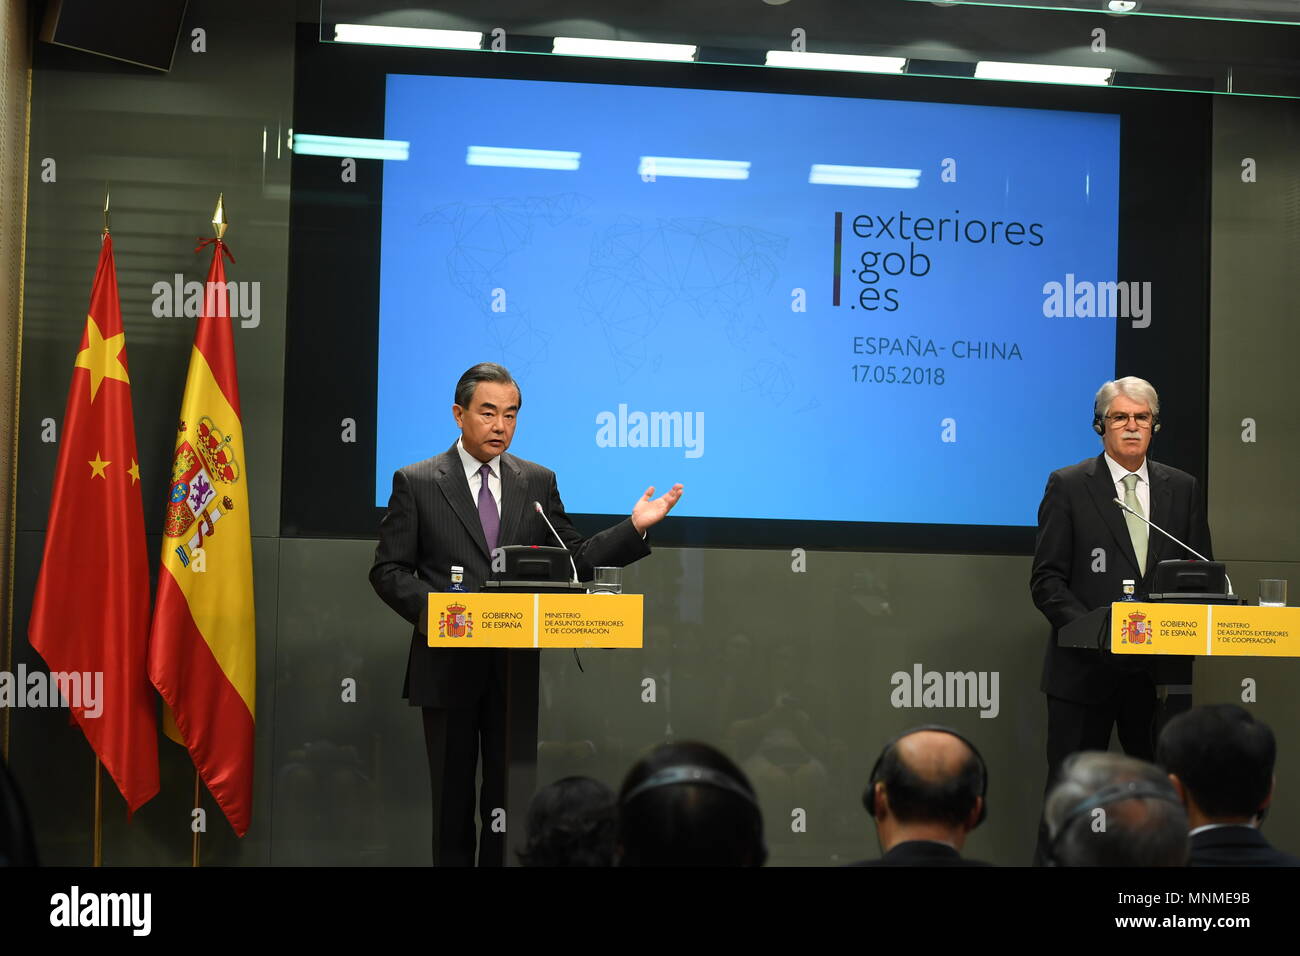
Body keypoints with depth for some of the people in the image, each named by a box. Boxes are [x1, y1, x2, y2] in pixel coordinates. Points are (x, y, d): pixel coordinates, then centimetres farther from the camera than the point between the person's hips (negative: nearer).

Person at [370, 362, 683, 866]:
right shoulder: (416, 482, 0)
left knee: (509, 800, 5)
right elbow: (388, 570, -1)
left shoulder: (539, 482, 9)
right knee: (452, 800, 7)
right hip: (448, 666, -2)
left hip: (516, 667, 2)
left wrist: (635, 528, -3)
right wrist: (435, 607, -18)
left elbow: (576, 560, 9)